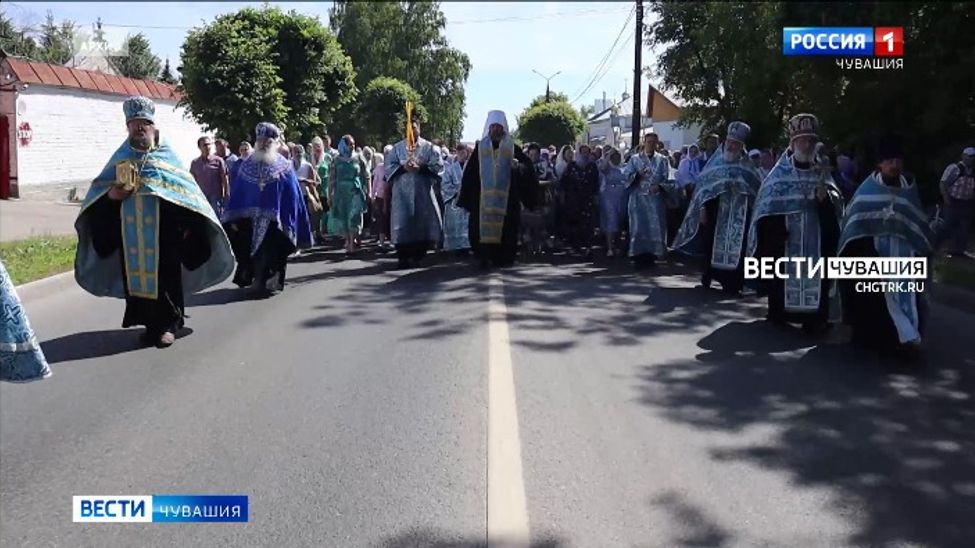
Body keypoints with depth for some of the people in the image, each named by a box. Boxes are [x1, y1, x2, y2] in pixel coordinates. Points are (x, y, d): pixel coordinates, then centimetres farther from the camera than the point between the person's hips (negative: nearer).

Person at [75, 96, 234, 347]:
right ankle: (148, 322, 17)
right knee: (136, 275, 7)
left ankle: (166, 324, 7)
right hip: (130, 234, 3)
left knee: (164, 276, -2)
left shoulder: (166, 155, 4)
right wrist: (110, 193, -11)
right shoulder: (121, 157, 13)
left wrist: (188, 224, -13)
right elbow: (99, 186, 14)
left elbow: (186, 189, -2)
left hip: (162, 231, -3)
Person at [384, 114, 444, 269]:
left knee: (422, 222, -2)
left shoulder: (429, 147, 6)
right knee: (403, 224, -5)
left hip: (422, 191, 0)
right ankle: (403, 257, 0)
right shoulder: (397, 147, 9)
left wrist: (421, 168, -16)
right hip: (402, 192, 0)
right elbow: (389, 166, 3)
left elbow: (438, 165, -2)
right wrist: (403, 167, -14)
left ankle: (417, 255, 9)